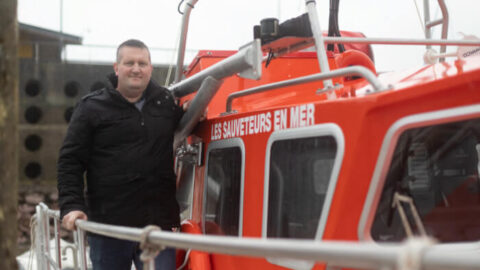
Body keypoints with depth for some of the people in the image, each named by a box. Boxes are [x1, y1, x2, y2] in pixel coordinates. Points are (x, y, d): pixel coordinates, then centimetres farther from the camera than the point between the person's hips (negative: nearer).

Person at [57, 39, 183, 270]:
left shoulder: (167, 102, 11)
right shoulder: (92, 107, 1)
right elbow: (70, 161, 0)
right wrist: (71, 206, -12)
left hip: (158, 223, 2)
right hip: (108, 224, -2)